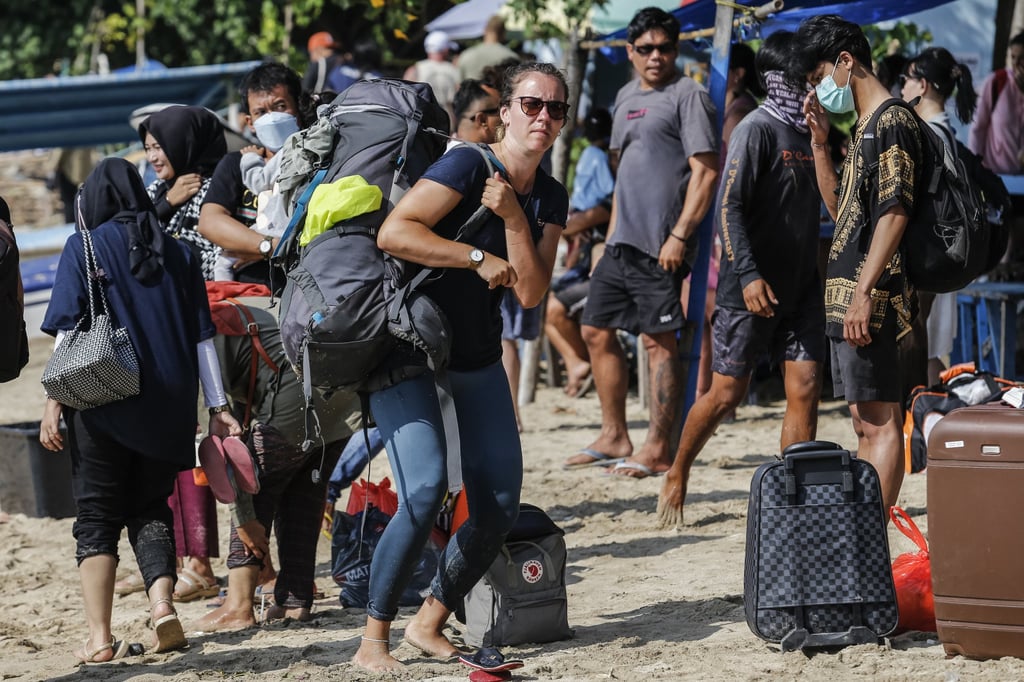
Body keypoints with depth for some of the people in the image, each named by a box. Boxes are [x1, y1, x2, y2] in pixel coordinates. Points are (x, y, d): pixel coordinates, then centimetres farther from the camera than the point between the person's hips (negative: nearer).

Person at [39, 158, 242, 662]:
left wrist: (54, 402, -5)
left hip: (102, 401, -3)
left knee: (97, 516, 5)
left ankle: (100, 638, -3)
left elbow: (68, 331, -7)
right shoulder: (176, 252, 10)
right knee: (151, 508, 15)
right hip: (168, 407, 3)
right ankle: (162, 601, -10)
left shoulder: (84, 247, 0)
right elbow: (202, 336, 9)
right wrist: (217, 408, 10)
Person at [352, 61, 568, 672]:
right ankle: (374, 640, -12)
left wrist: (513, 218, -16)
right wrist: (479, 258, -24)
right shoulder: (468, 165, -17)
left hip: (478, 359, 7)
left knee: (499, 508, 2)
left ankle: (431, 622, 20)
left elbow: (531, 293, -4)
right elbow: (393, 233, -27)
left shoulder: (549, 197, 5)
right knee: (426, 489, -22)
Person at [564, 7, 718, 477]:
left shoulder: (687, 95, -7)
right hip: (622, 244, 9)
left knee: (658, 341, -5)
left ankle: (659, 450, -1)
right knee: (597, 331, 11)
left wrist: (679, 235, -18)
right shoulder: (626, 97, 18)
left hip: (660, 246, -9)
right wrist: (610, 235, 19)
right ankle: (614, 438, 20)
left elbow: (705, 171, -13)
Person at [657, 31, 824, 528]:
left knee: (804, 389, -3)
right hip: (751, 290, -6)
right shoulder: (758, 129, -11)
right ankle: (677, 474, 22)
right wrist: (748, 274, -24)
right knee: (727, 392, 1)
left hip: (800, 288, 6)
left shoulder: (810, 133, 12)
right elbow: (729, 206, -17)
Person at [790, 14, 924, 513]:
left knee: (879, 422, -11)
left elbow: (894, 213, -19)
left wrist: (864, 293, -23)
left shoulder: (892, 123, -11)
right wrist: (819, 142, 16)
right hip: (846, 297, 10)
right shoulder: (862, 129, 19)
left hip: (874, 301, -10)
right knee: (865, 424, 11)